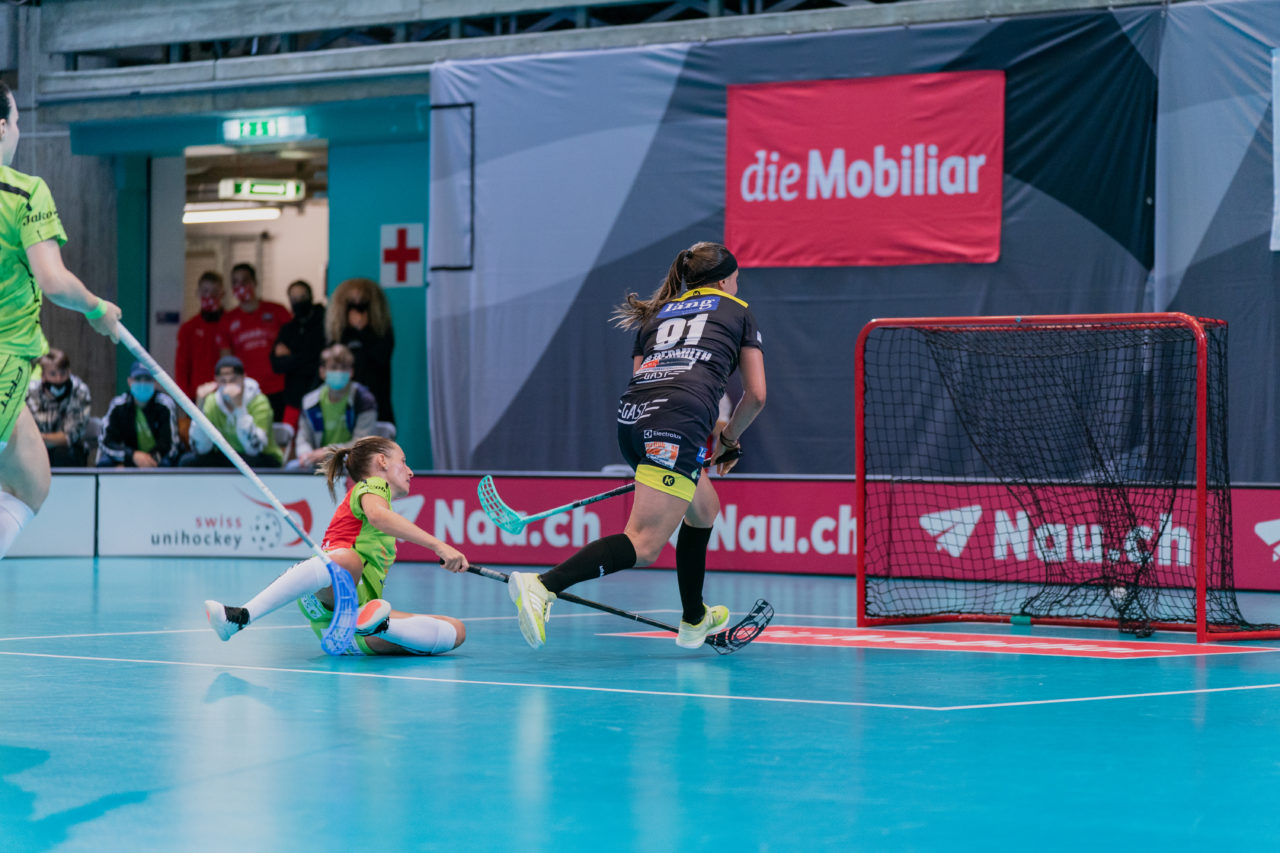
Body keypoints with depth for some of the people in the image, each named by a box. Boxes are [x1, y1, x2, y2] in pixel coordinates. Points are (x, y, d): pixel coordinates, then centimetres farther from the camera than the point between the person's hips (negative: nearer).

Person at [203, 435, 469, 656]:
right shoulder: (372, 485, 11)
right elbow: (377, 515, -15)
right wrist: (437, 545, -24)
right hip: (327, 599, -7)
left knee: (455, 631, -14)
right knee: (346, 558, -44)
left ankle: (372, 626, -37)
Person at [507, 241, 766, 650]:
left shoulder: (656, 314, 32)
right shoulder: (737, 311, 23)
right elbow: (756, 394, 19)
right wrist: (728, 441, 34)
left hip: (631, 417, 6)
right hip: (680, 421, -6)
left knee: (704, 509, 30)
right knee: (644, 545, -13)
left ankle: (694, 620, 38)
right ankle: (542, 585, -31)